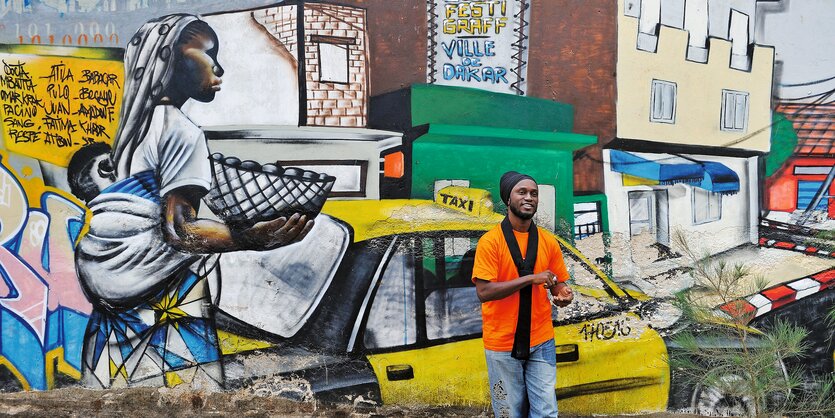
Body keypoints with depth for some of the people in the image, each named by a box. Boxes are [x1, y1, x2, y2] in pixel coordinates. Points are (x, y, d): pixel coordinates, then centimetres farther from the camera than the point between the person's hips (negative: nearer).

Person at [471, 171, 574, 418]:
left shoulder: (548, 242, 3)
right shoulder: (490, 241, -9)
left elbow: (556, 286, 11)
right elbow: (483, 292, -17)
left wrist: (563, 295, -13)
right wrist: (530, 278, -21)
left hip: (541, 342, 3)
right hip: (502, 344, -3)